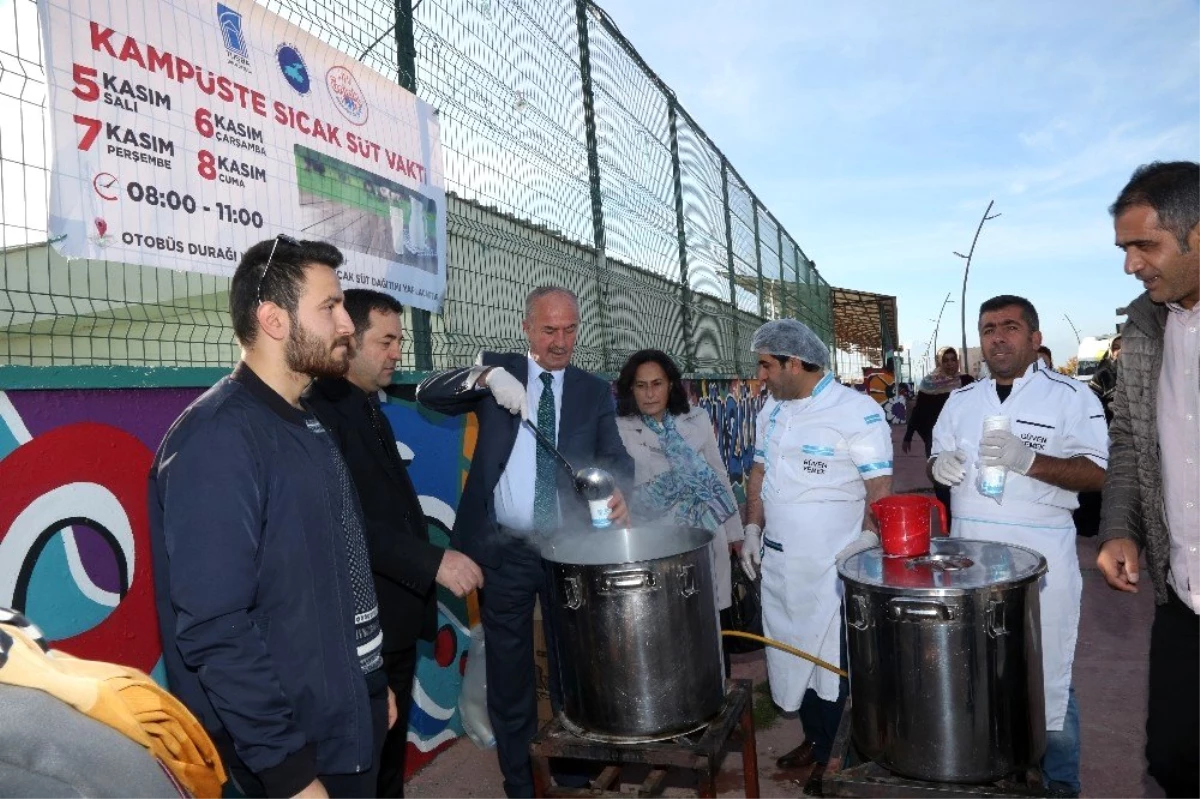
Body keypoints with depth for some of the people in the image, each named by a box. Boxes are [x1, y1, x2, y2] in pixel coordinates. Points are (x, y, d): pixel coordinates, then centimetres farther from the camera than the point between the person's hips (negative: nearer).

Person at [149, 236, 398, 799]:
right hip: (297, 743, -8)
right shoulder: (217, 439, -21)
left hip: (352, 719, 8)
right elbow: (215, 629, -25)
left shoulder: (306, 426, 7)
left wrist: (376, 683, 15)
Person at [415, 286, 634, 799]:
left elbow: (614, 455, -5)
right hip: (504, 549, -1)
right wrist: (487, 377, -28)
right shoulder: (498, 369, 2)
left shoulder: (595, 391, 5)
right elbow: (427, 394, -10)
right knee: (508, 674, 12)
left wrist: (619, 490, -28)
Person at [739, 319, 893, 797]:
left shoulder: (857, 412, -13)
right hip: (777, 561, 7)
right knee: (791, 652, 16)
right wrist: (753, 529, 9)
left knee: (834, 662, 7)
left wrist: (867, 537, -21)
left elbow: (880, 486, -13)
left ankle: (835, 756, 25)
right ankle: (813, 738, 36)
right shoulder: (771, 410, 8)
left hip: (833, 565, -6)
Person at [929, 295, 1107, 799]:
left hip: (1040, 555, -4)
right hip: (968, 551, 5)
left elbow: (1095, 474, -11)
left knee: (1045, 674, 4)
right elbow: (939, 462, 18)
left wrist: (1027, 459, -24)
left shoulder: (1071, 398, -4)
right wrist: (940, 465, -6)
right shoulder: (961, 401, 12)